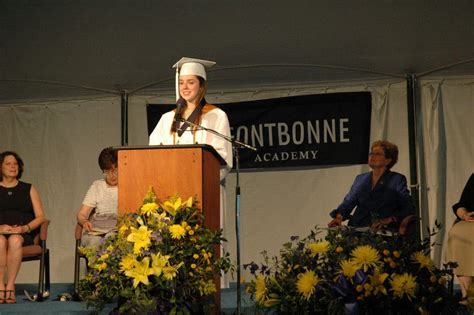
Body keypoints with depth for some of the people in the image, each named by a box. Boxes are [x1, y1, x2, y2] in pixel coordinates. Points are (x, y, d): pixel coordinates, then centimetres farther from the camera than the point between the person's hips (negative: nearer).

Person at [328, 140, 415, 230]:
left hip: (384, 231, -4)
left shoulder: (397, 180, 10)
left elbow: (409, 208, 1)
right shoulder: (360, 179, 23)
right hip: (357, 229, 4)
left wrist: (388, 220, -13)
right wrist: (339, 216, -4)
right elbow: (348, 202, 17)